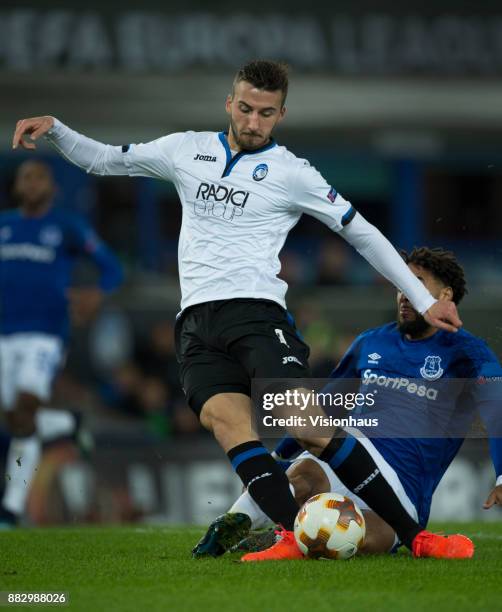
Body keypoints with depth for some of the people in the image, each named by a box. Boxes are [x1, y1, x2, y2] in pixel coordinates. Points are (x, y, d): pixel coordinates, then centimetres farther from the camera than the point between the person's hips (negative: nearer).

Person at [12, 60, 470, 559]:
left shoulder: (291, 172, 6)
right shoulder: (187, 150, 16)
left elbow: (362, 233, 9)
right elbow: (102, 159, 25)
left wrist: (424, 301, 7)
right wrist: (53, 128, 7)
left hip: (256, 312, -3)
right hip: (196, 325, 3)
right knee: (226, 420, -26)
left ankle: (414, 536, -19)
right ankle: (298, 536, -38)